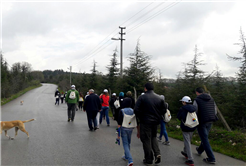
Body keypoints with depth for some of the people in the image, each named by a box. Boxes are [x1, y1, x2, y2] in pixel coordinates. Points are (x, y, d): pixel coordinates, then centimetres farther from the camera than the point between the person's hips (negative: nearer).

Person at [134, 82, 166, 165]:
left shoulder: (142, 97, -11)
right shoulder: (160, 98, 3)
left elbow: (136, 110, -16)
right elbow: (164, 110, 3)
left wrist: (140, 118, 0)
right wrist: (158, 117, 14)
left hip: (145, 122, -4)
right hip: (156, 122, 5)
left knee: (146, 140, 6)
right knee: (153, 137, 24)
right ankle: (157, 153, 6)